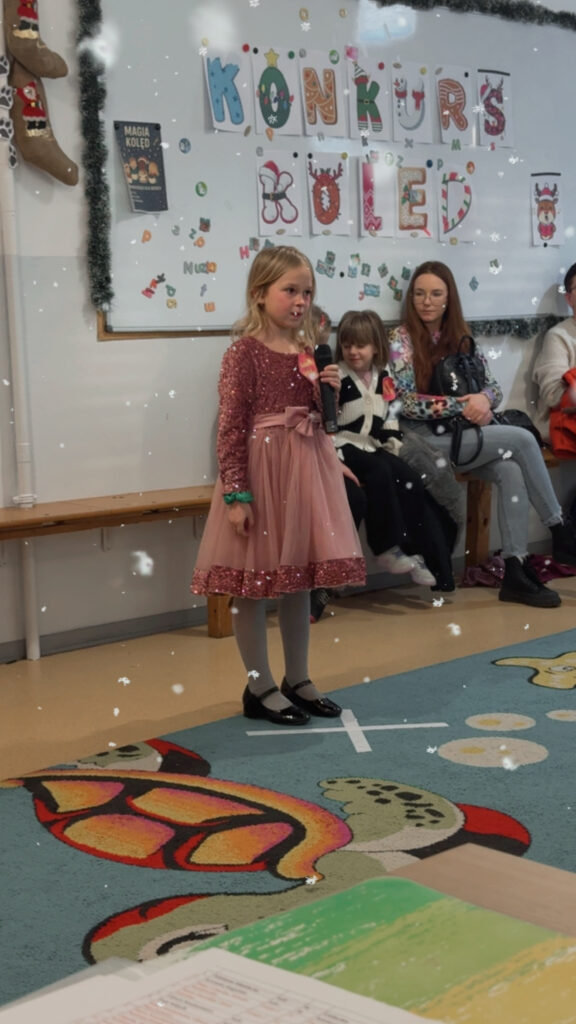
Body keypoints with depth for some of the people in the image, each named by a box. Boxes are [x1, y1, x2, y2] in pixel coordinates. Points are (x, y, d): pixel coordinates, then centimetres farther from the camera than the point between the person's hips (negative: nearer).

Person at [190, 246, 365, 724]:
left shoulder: (308, 351, 10)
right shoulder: (244, 352, -11)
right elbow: (231, 426, -15)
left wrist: (331, 391, -2)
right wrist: (236, 493, -18)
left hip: (307, 469, 7)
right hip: (261, 468, -7)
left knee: (301, 578, 14)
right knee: (254, 583, 2)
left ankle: (298, 680, 26)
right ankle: (260, 688, 13)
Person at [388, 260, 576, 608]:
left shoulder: (461, 335, 13)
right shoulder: (402, 338, -3)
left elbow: (494, 386, 11)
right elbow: (407, 403, -12)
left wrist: (483, 400, -14)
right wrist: (463, 405, -19)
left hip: (465, 434, 5)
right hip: (426, 439, -5)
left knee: (511, 471, -26)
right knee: (522, 439, -20)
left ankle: (516, 571, -25)